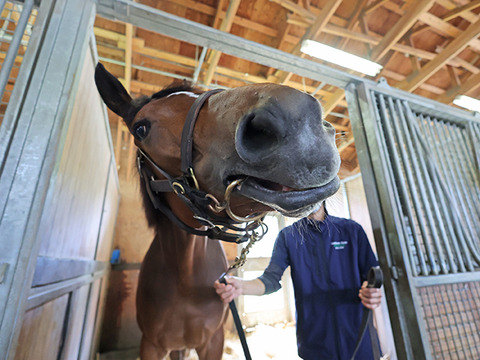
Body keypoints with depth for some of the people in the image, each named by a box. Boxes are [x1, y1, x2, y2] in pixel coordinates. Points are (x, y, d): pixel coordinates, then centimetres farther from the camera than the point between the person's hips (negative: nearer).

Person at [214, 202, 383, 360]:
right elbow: (271, 279, -10)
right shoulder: (287, 236, -2)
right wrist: (242, 285, -30)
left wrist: (371, 292, -21)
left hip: (357, 338, 1)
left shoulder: (351, 229, 0)